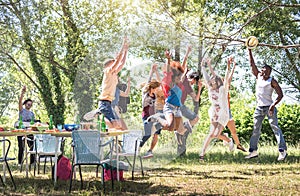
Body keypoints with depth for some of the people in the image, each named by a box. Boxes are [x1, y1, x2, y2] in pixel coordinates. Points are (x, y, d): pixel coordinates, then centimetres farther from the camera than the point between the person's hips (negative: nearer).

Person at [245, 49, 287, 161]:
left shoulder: (272, 82, -7)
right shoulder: (258, 77, 8)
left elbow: (280, 95, -11)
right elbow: (252, 64, 7)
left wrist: (273, 105, -23)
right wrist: (249, 51, 1)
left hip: (269, 107, -6)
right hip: (259, 108, 6)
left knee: (275, 127, -11)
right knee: (255, 130, 7)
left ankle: (282, 150, -14)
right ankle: (253, 151, 11)